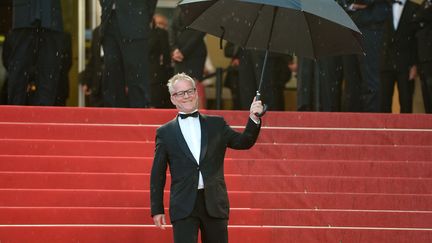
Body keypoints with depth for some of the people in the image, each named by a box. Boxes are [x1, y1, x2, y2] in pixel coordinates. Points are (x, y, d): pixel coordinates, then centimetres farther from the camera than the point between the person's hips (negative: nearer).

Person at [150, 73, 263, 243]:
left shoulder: (216, 125, 12)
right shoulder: (165, 132, 7)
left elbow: (244, 142, 5)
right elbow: (158, 174, 7)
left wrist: (254, 119, -12)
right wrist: (157, 209, 3)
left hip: (214, 204, 2)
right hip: (184, 206, -2)